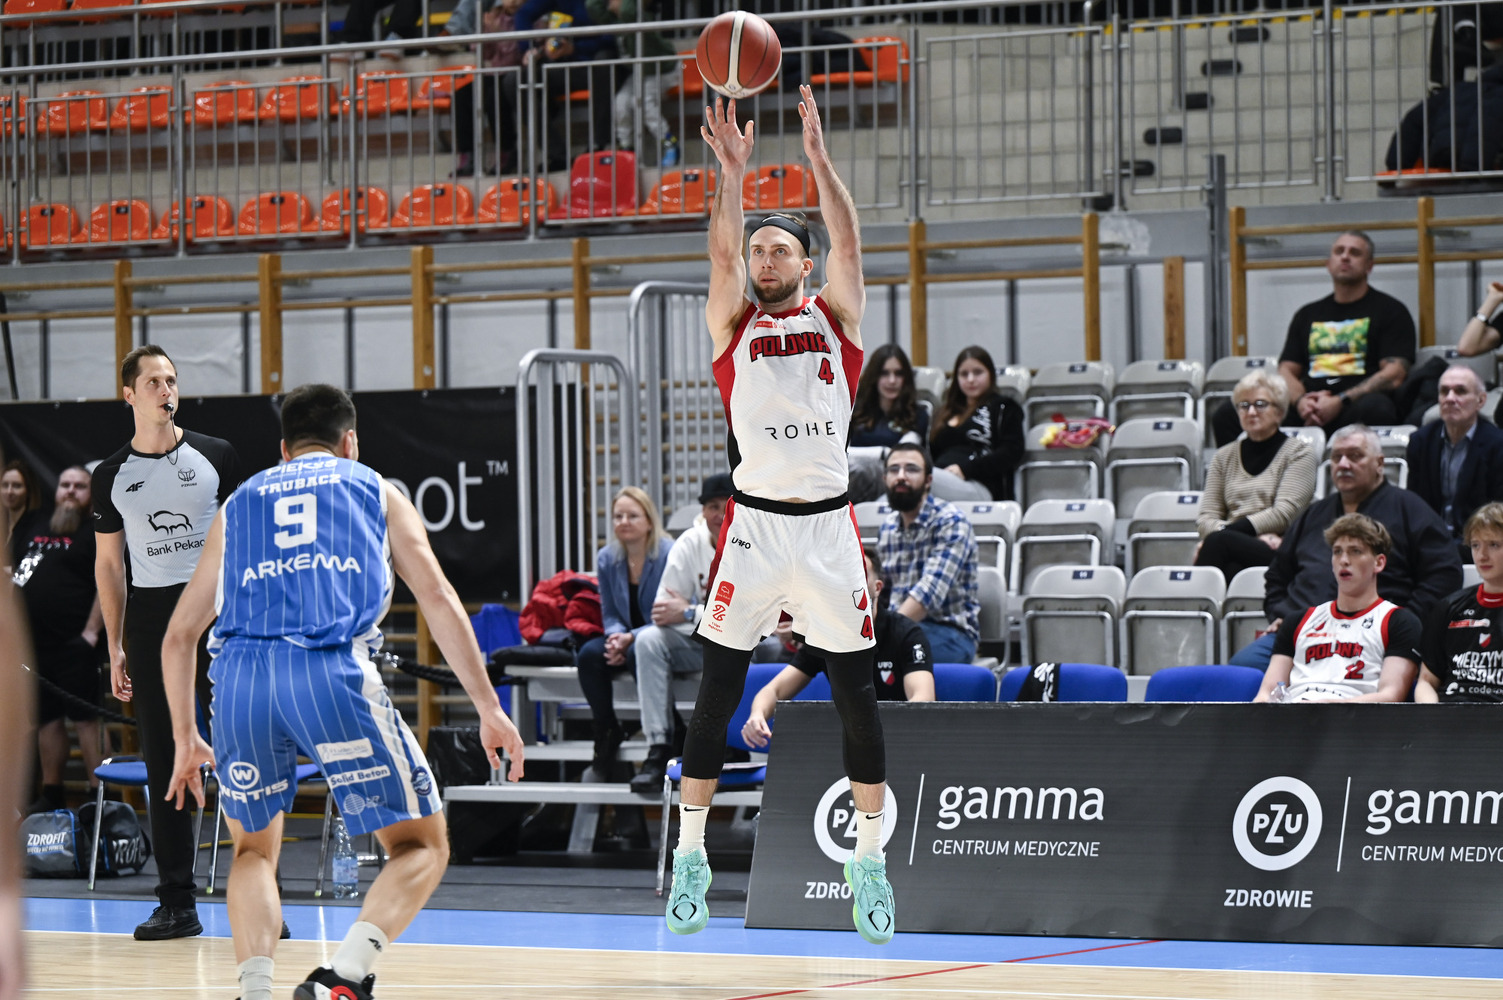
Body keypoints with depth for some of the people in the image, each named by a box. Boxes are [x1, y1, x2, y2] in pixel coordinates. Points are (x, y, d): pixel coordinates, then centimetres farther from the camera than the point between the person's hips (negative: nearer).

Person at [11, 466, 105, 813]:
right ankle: (51, 794, 19)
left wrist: (91, 632, -15)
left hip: (73, 644, -6)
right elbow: (13, 575, 20)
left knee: (85, 716, -9)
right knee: (47, 717, 12)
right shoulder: (33, 526, 15)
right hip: (35, 642, 6)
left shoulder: (96, 533, -1)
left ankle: (98, 794, -8)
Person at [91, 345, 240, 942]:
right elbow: (108, 564, 12)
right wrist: (115, 648, 7)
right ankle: (177, 903, 7)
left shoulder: (215, 457, 3)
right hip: (150, 618, 2)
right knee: (163, 763, 2)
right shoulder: (112, 476, 8)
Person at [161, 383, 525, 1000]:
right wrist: (489, 709, 14)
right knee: (421, 845, 9)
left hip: (241, 676, 3)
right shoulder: (377, 492, 24)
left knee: (254, 850, 25)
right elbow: (440, 602, 13)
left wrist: (185, 738, 39)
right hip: (334, 671, -3)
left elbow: (179, 636, 29)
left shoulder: (239, 503, 30)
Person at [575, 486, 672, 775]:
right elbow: (609, 613, 10)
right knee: (589, 654, -24)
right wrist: (616, 637, -14)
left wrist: (630, 639, -25)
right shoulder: (607, 559, 5)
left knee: (639, 653, -38)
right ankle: (606, 731, -11)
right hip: (627, 637, 6)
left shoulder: (669, 556, -14)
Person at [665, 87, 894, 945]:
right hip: (754, 525, 0)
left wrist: (819, 158, -15)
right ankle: (691, 856, 5)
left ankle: (870, 858, 11)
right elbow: (723, 250, -8)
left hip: (829, 525, 0)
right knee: (717, 689, -1)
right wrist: (734, 171, -20)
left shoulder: (838, 317, 8)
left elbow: (848, 240, -6)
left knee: (856, 689, 2)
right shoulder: (735, 324, 8)